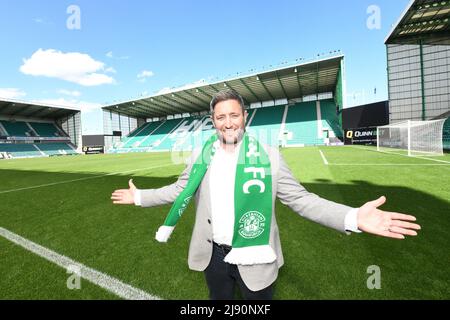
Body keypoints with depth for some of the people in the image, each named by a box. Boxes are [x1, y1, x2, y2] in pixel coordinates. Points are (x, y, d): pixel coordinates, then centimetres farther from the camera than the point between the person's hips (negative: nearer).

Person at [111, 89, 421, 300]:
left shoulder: (269, 156, -12)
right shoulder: (200, 156, -3)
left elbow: (299, 198, -12)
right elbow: (179, 190, 7)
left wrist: (353, 217, -24)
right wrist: (140, 197, 9)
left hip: (255, 257, -2)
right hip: (213, 254, 3)